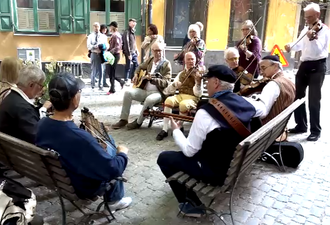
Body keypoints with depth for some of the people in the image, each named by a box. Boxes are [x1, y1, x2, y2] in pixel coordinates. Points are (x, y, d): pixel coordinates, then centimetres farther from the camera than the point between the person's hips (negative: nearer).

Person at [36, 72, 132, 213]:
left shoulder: (42, 124, -16)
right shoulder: (80, 137, -39)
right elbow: (113, 169, -31)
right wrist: (122, 153, -11)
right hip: (83, 188, -6)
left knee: (107, 140, 20)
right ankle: (114, 200, 26)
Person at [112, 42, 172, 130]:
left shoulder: (166, 64, -7)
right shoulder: (150, 60, 11)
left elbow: (166, 83, -17)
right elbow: (140, 67, 31)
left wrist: (152, 79, -31)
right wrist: (136, 75, 9)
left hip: (158, 92, -5)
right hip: (144, 90, 6)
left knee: (150, 99, -38)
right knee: (128, 92, -18)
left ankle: (138, 122, -15)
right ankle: (123, 119, -9)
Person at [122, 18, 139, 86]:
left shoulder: (133, 32, 16)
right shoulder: (127, 32, -11)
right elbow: (126, 44, -16)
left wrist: (136, 50, 15)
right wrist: (129, 54, -18)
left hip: (134, 52, 8)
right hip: (129, 53, -8)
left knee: (136, 65, 9)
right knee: (128, 66, -2)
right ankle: (127, 80, 8)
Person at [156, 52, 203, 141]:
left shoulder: (198, 74, -1)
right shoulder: (181, 74, 12)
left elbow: (198, 94, -13)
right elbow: (168, 91, 10)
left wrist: (198, 82, -30)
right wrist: (174, 84, -11)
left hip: (192, 98, -4)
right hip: (180, 96, 4)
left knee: (183, 104, -37)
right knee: (169, 100, -28)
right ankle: (164, 129, -24)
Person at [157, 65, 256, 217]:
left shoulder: (206, 112, -26)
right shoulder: (243, 103, -5)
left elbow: (189, 151, -18)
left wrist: (176, 130, -1)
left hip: (217, 171, -8)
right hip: (237, 165, 8)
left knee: (164, 158, 5)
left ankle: (192, 205, 10)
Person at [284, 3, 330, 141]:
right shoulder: (305, 29, 12)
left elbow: (318, 50, -22)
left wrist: (312, 39, -41)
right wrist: (291, 46, 2)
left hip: (317, 66, -8)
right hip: (304, 65, 8)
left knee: (313, 100, -8)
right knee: (298, 96, 12)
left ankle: (315, 131, 3)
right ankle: (301, 125, 26)